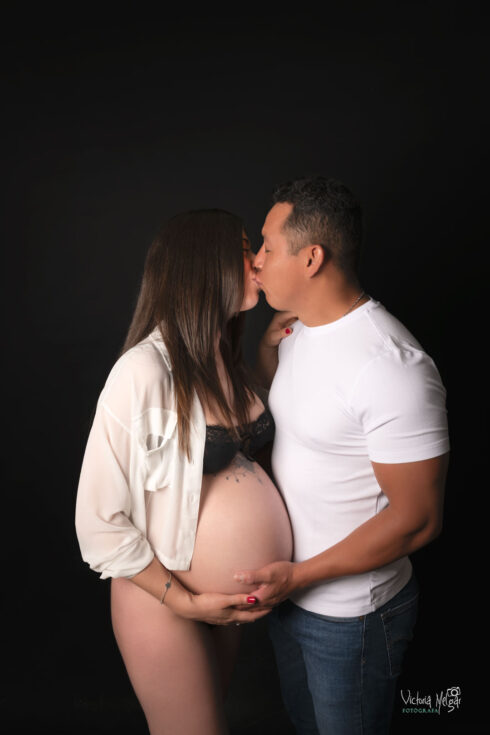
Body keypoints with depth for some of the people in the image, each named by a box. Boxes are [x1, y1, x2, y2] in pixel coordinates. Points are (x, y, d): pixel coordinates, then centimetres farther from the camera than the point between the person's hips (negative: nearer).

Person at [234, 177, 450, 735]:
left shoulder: (392, 365, -29)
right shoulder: (299, 331, -2)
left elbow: (418, 519, -25)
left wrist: (299, 575, -23)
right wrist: (269, 344, -1)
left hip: (350, 614, -7)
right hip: (286, 585, 8)